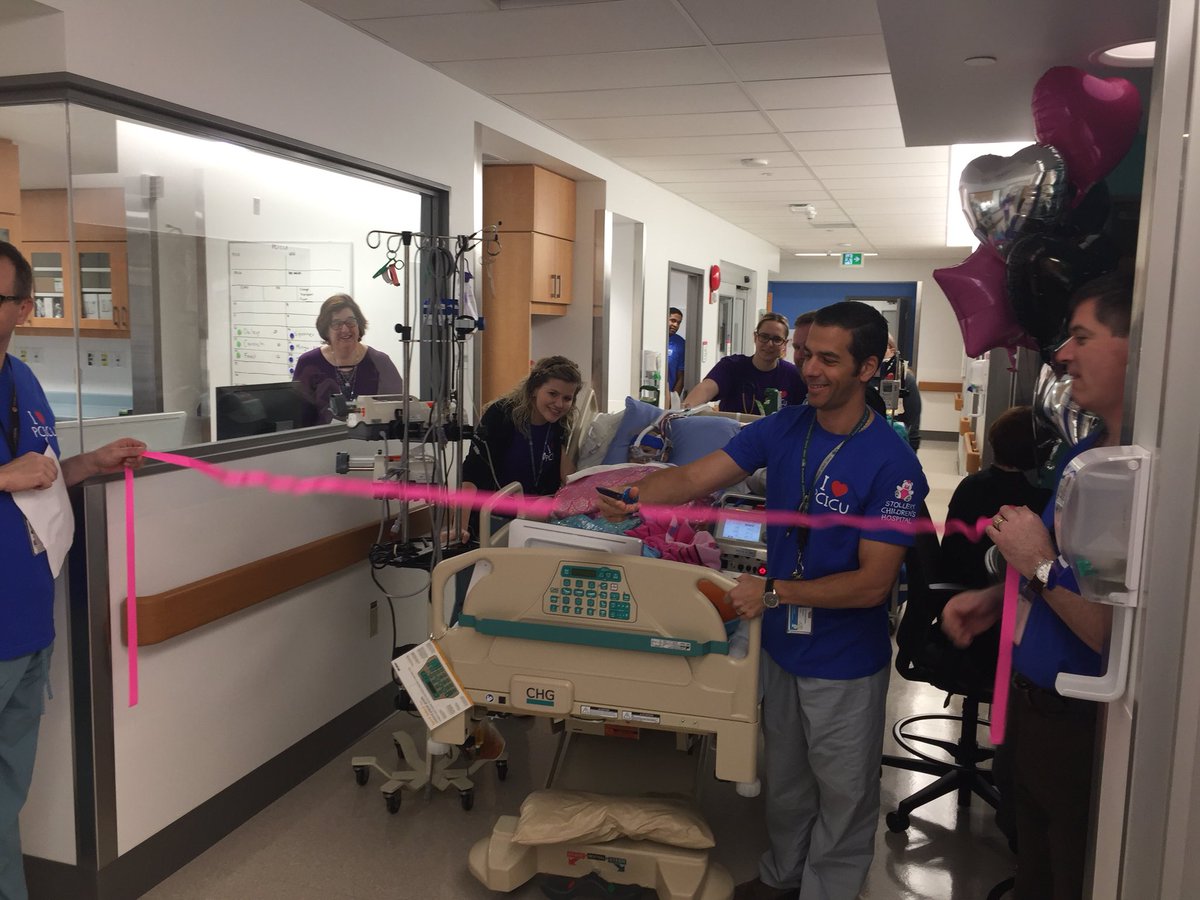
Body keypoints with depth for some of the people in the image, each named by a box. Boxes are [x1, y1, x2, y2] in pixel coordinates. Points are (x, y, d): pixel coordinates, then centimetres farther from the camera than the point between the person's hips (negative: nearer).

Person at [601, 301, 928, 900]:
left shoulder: (892, 463, -21)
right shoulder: (783, 429, -5)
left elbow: (872, 582, -22)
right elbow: (694, 478, -12)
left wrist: (775, 592, -24)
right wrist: (628, 499, -30)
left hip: (846, 663, -5)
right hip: (781, 645, 5)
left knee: (841, 794, 16)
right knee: (784, 777, 26)